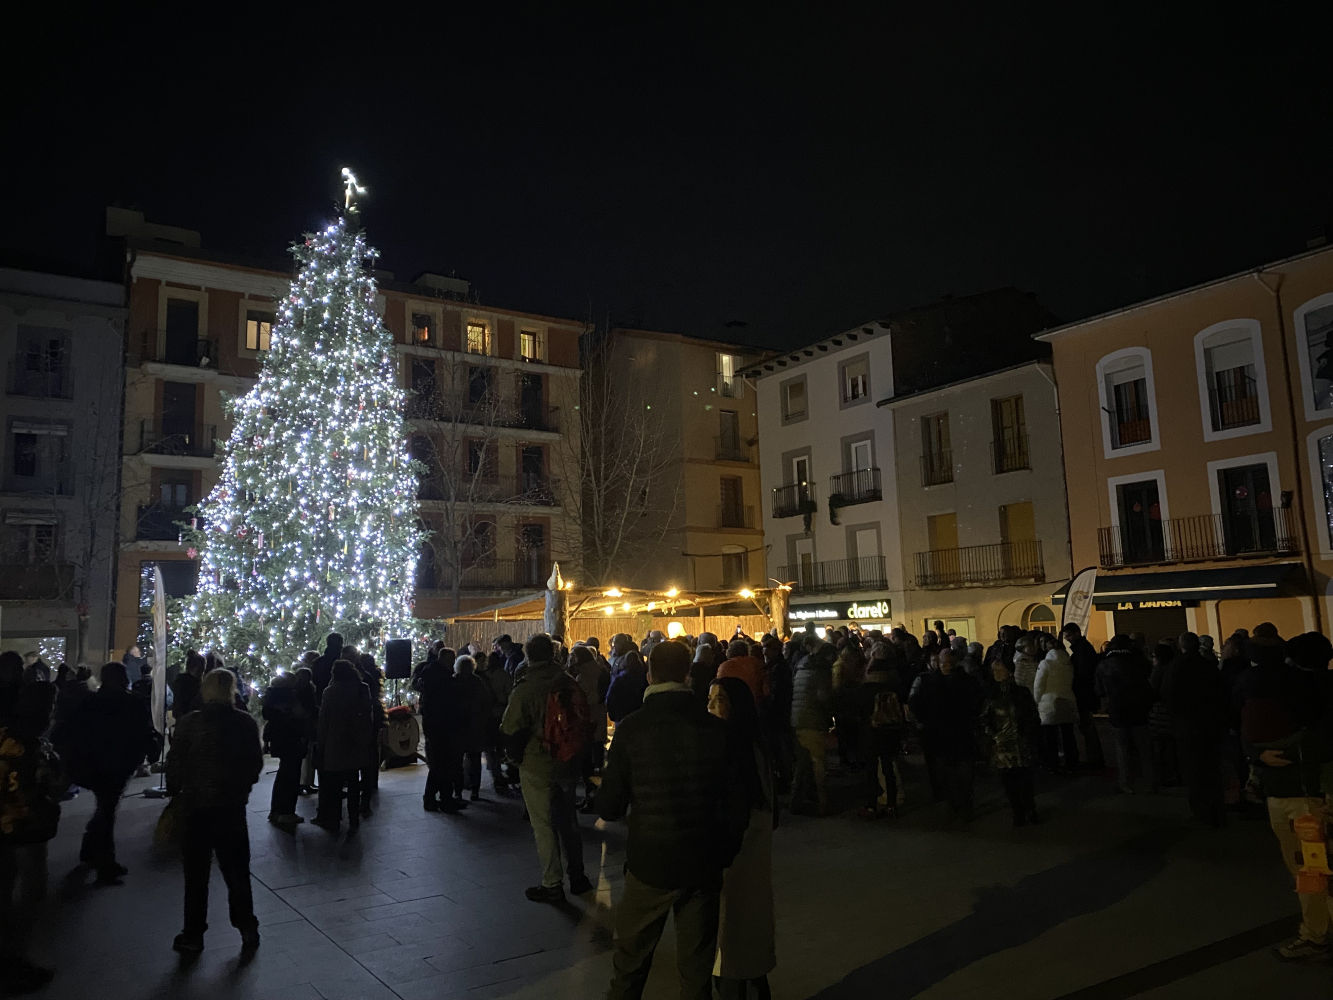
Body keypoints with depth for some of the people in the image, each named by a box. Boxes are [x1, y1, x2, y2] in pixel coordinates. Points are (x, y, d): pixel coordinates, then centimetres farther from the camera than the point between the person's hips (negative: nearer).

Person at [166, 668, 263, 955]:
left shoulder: (190, 722, -11)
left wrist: (175, 791, 10)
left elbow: (175, 762, -6)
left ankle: (193, 935, 18)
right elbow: (256, 763, 0)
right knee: (236, 870, 13)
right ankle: (247, 929, 18)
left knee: (196, 873, 11)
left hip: (195, 805, -1)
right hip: (232, 805, 1)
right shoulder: (245, 723, -7)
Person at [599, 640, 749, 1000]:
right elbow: (738, 808, -5)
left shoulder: (632, 729, -14)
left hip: (649, 865, -1)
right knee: (697, 969, 17)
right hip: (704, 868, 2)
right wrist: (722, 854, 11)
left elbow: (609, 808, -10)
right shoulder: (717, 728, -9)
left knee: (630, 967, 17)